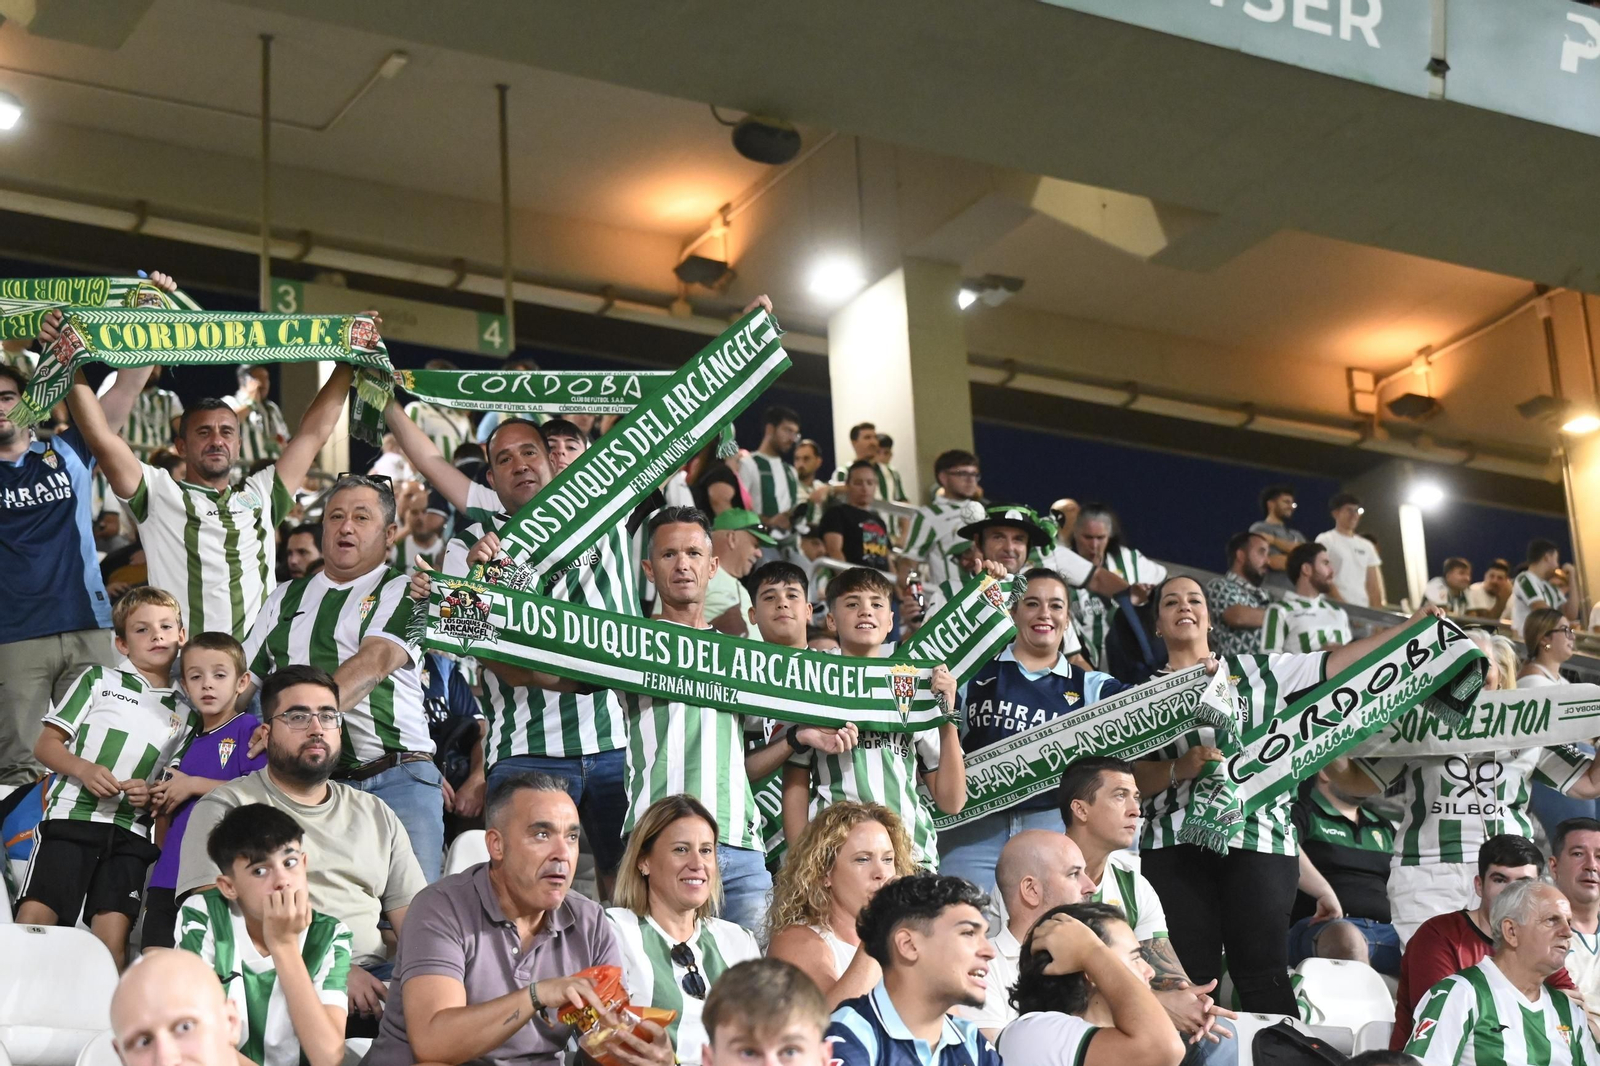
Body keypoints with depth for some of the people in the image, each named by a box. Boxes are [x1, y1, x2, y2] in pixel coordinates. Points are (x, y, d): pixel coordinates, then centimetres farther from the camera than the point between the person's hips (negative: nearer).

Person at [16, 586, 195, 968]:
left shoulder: (186, 713, 18)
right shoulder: (98, 680, 11)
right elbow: (46, 745, 8)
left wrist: (153, 794, -2)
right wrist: (83, 769, -11)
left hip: (132, 833, 2)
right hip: (73, 816, -2)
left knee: (112, 939, -11)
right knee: (32, 922, -14)